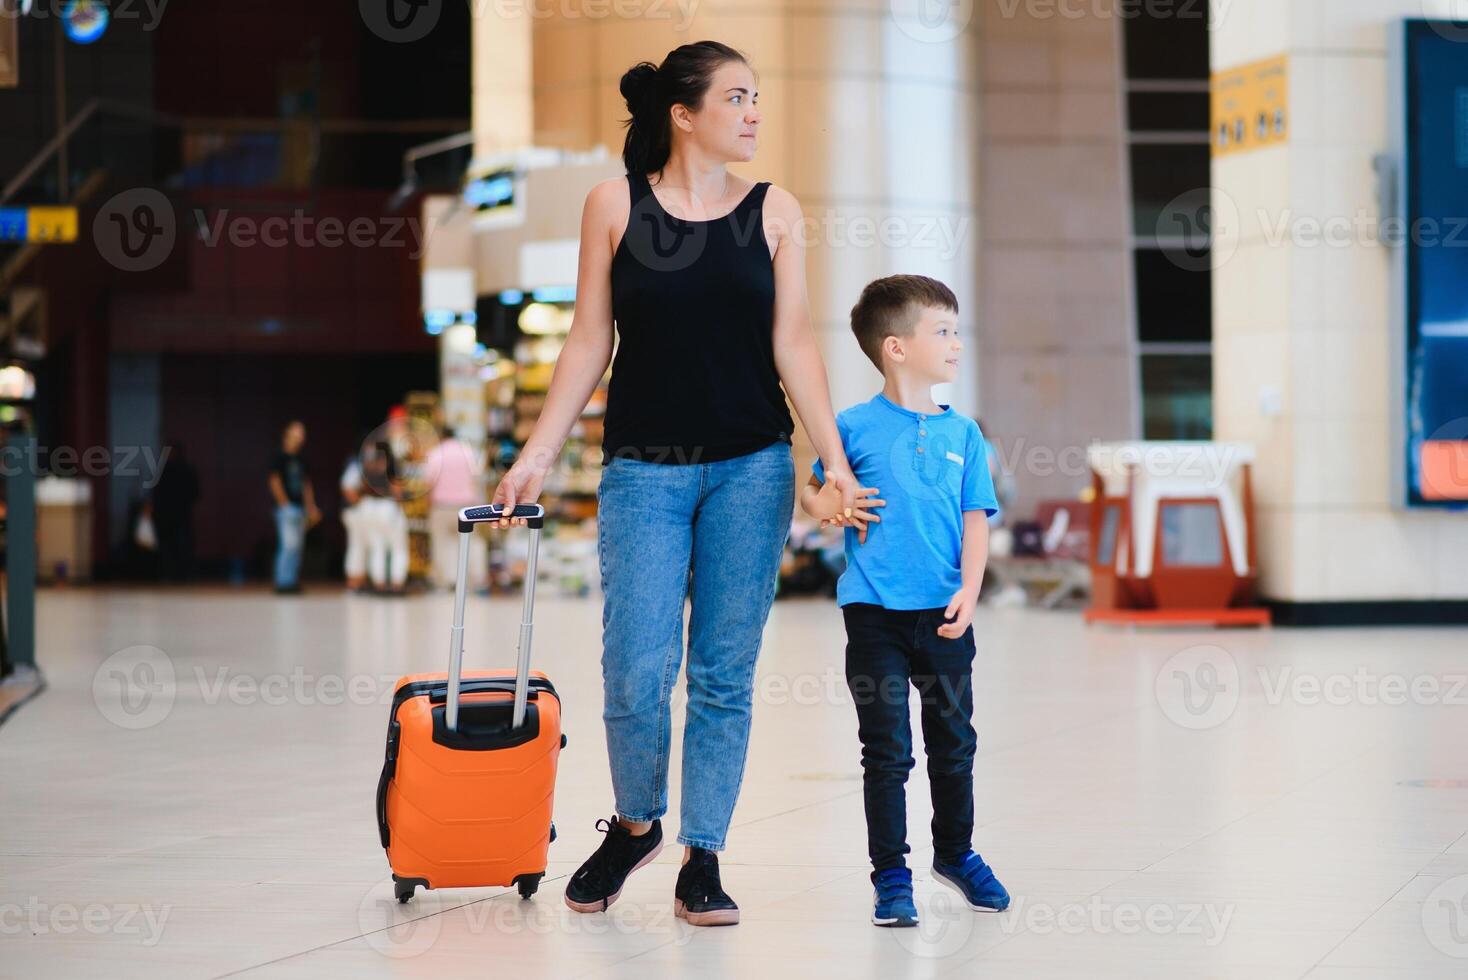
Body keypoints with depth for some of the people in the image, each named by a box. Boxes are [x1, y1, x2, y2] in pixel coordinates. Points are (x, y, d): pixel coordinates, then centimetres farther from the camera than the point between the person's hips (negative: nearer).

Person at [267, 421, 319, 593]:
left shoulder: (301, 460, 18)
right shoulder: (280, 458, -4)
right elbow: (275, 482, -9)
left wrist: (311, 508, 14)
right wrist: (285, 504, -13)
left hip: (300, 508, 8)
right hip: (287, 508, -8)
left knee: (297, 546, 6)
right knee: (289, 544, -13)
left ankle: (292, 581, 9)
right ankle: (283, 582, -12)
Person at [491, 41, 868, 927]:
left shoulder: (773, 212, 4)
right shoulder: (615, 204, 1)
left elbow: (793, 342, 2)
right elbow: (590, 341, 4)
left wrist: (835, 462, -7)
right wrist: (538, 454, 0)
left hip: (752, 469, 1)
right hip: (644, 468, -1)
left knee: (725, 676, 1)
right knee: (637, 674, -7)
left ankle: (703, 860, 12)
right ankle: (635, 825, 20)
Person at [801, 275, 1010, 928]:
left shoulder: (963, 434, 7)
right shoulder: (855, 427, -2)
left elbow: (976, 520, 5)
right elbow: (813, 491, 7)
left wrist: (969, 591, -8)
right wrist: (821, 504, -17)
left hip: (944, 617, 3)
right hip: (875, 612, -3)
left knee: (955, 742, 13)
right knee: (887, 751, 1)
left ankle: (956, 851, 33)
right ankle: (890, 874, 12)